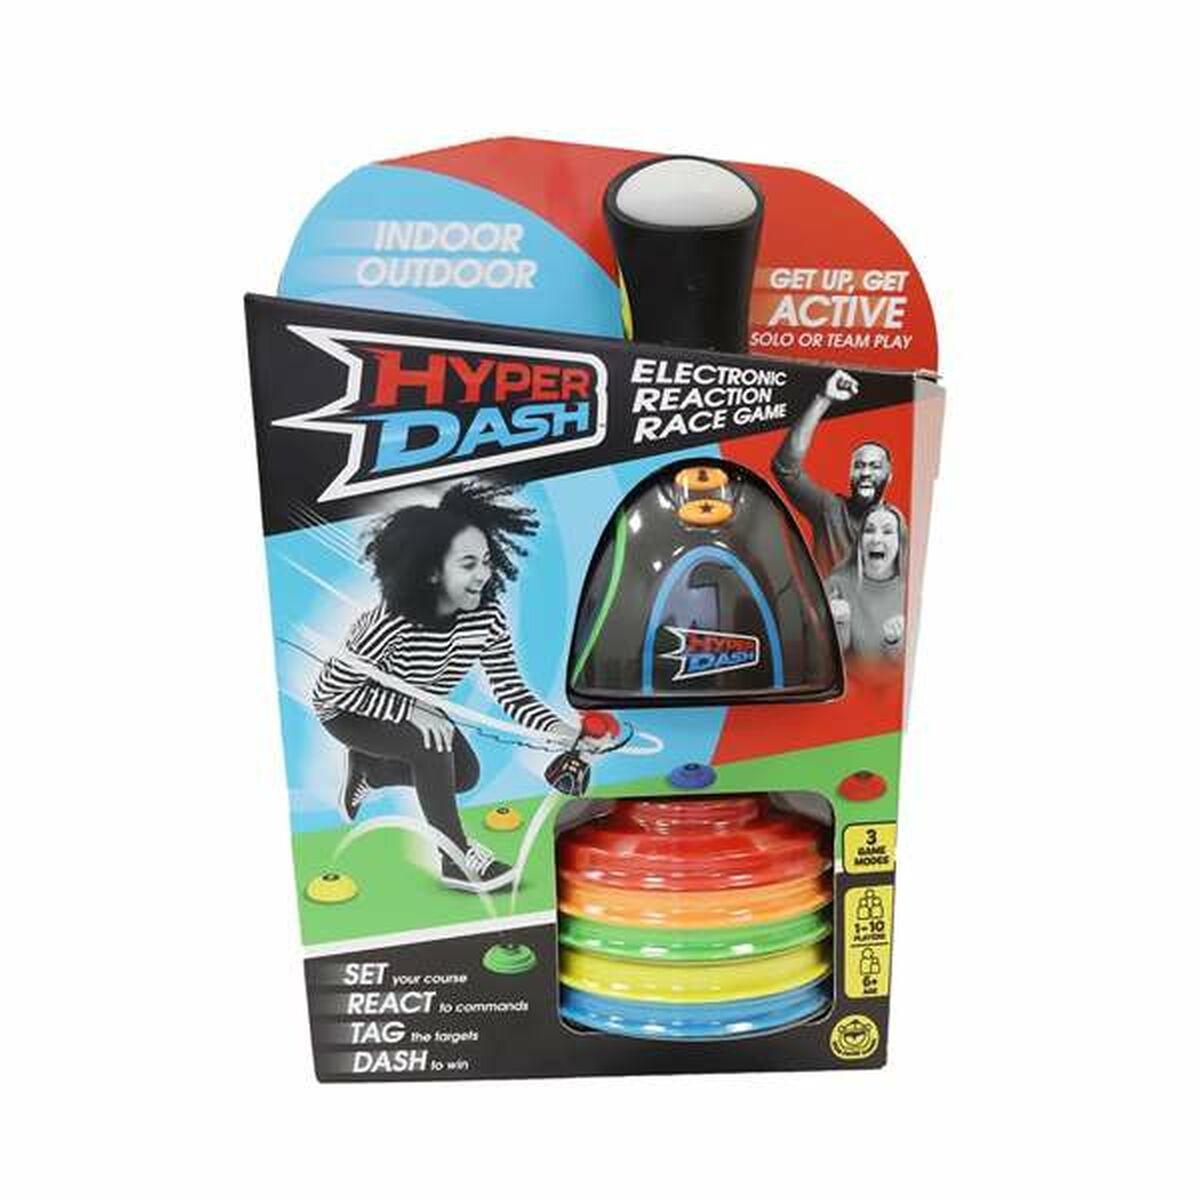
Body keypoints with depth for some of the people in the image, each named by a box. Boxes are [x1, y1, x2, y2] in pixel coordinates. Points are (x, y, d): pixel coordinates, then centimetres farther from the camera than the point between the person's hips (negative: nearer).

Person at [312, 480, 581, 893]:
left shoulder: (487, 615, -23)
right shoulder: (392, 622, -39)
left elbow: (511, 693, -21)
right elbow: (335, 688, -31)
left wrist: (558, 729, -37)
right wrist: (411, 711, -39)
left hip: (413, 706, 6)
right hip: (345, 710, -6)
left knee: (465, 775, 5)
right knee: (431, 744, -31)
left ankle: (364, 768, 29)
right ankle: (456, 860, -12)